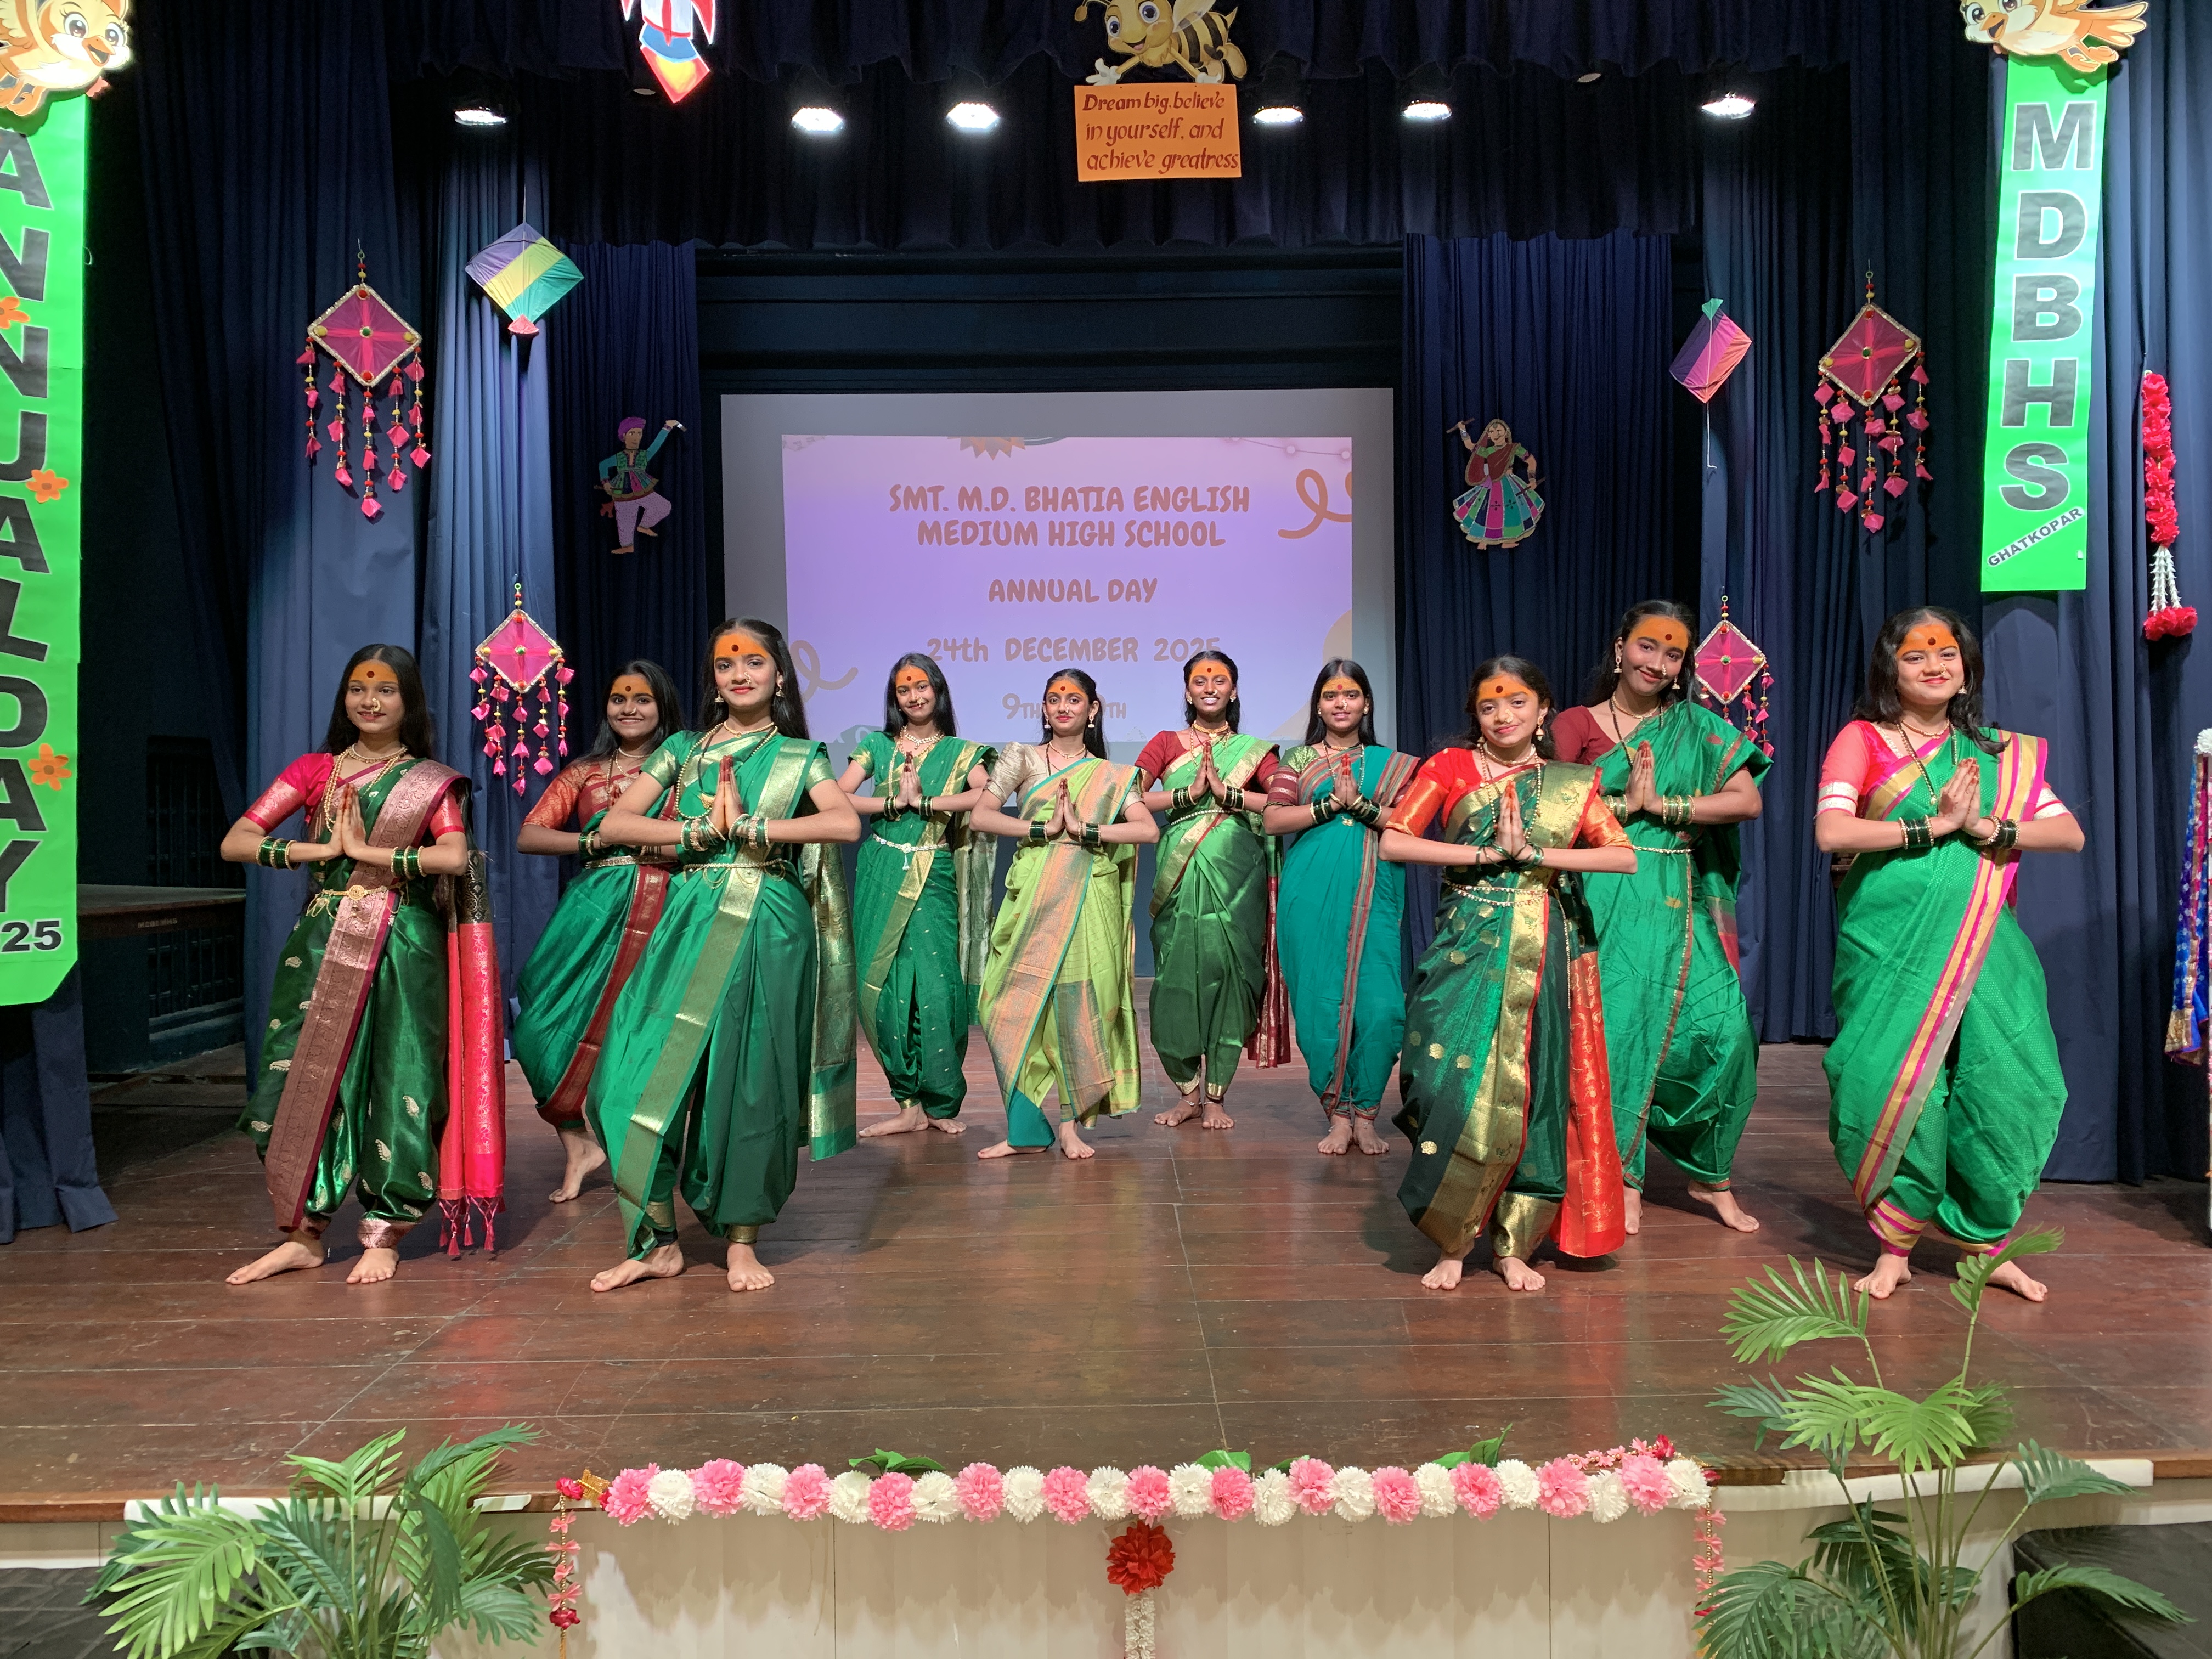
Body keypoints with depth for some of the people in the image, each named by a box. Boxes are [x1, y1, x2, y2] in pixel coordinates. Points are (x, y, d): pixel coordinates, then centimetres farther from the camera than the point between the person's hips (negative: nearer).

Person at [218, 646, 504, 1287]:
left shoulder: (431, 780, 6)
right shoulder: (315, 770, 11)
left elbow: (455, 857, -11)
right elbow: (235, 843, 2)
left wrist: (366, 850, -13)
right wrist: (321, 849, -10)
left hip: (404, 946, -2)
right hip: (322, 944, 2)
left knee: (397, 1086, -1)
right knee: (303, 1082, 0)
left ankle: (383, 1235, 11)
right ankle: (304, 1233, 14)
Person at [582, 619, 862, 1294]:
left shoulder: (798, 756, 7)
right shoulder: (684, 749, 13)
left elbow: (847, 823, -12)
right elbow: (614, 824, 4)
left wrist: (752, 827, -14)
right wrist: (698, 831, -9)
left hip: (768, 928, -2)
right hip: (691, 924, 2)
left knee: (753, 1077, 0)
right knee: (649, 1074, -6)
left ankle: (743, 1242, 14)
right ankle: (657, 1241, 8)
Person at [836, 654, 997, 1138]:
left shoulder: (962, 752, 7)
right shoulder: (876, 746, 11)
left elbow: (988, 794, -13)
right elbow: (837, 798, -2)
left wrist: (925, 802, -15)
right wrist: (894, 803, -11)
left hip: (936, 878, -2)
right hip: (882, 876, 2)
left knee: (938, 986, -7)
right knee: (882, 986, -1)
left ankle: (941, 1103, 6)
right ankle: (909, 1104, 9)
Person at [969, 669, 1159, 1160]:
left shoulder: (1110, 777, 11)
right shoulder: (1022, 758, 10)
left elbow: (1148, 829, -3)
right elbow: (979, 816, -3)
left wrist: (1085, 829, -13)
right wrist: (1044, 829, -11)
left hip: (1087, 902, 0)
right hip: (1032, 899, 0)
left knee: (1078, 1002, -5)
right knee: (1022, 1004, -6)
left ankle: (1068, 1123, 3)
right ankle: (1029, 1128, 1)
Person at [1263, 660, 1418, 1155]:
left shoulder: (1391, 763, 13)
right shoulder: (1298, 759, 11)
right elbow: (1273, 820, -1)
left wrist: (1362, 805, -11)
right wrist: (1331, 804, -9)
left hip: (1375, 896, 1)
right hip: (1312, 895, 0)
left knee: (1379, 1004, -9)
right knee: (1322, 1004, -2)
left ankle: (1365, 1115, 6)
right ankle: (1338, 1115, 11)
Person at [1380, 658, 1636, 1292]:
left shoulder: (1572, 782, 11)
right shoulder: (1449, 768, 5)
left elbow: (1624, 855, -1)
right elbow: (1394, 842, -6)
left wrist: (1537, 854, -11)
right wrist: (1486, 853, -10)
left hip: (1547, 954, 2)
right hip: (1469, 948, -2)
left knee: (1536, 1092, 3)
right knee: (1460, 1088, -10)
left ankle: (1513, 1245, 17)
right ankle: (1452, 1241, 7)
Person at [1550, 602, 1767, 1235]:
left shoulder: (1699, 727, 11)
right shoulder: (1576, 724, 6)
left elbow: (1747, 801, -2)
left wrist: (1661, 805, -9)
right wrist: (1624, 804, -11)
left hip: (1680, 903, 2)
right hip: (1607, 897, -2)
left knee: (1721, 1027, -6)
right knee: (1618, 1027, -5)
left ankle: (1710, 1175, 12)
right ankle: (1624, 1178, 10)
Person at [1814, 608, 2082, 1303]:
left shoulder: (2000, 754, 15)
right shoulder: (1862, 740, 3)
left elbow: (2069, 833, 7)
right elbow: (1831, 831, -12)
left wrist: (1986, 828, -9)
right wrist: (1935, 826, -11)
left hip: (1981, 947, 3)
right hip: (1891, 947, -3)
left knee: (1998, 1085, -1)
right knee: (1898, 1084, -6)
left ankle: (1983, 1241, 17)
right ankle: (1895, 1245, 9)